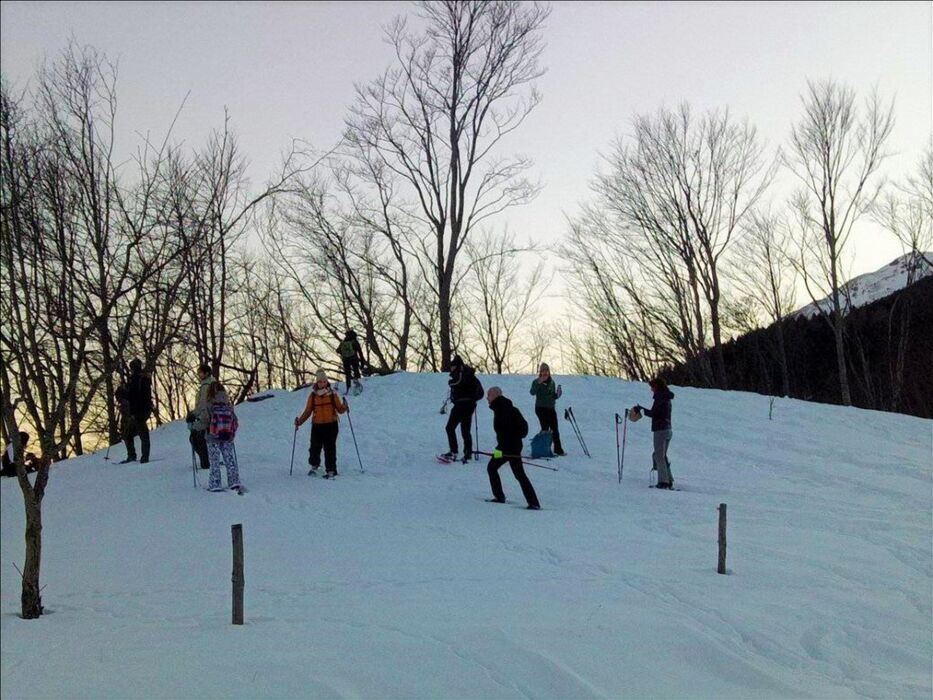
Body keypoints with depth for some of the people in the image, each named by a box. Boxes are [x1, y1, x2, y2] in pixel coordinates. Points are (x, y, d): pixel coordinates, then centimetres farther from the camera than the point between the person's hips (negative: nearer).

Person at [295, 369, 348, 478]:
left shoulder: (333, 394, 3)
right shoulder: (313, 395, 6)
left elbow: (339, 409, 4)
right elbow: (307, 411, 10)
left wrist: (344, 407, -18)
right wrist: (299, 421, 0)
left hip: (331, 425, -1)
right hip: (317, 425, 2)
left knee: (330, 448, -3)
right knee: (315, 447, 0)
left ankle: (331, 471, 3)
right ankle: (314, 466, 26)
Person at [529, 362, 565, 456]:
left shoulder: (552, 382, 10)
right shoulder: (536, 382, -4)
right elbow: (532, 392, -22)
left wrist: (557, 394, -6)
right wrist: (539, 383, -32)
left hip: (551, 408, 5)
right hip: (541, 408, -5)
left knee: (555, 430, 6)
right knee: (545, 428, -9)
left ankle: (558, 449, 13)